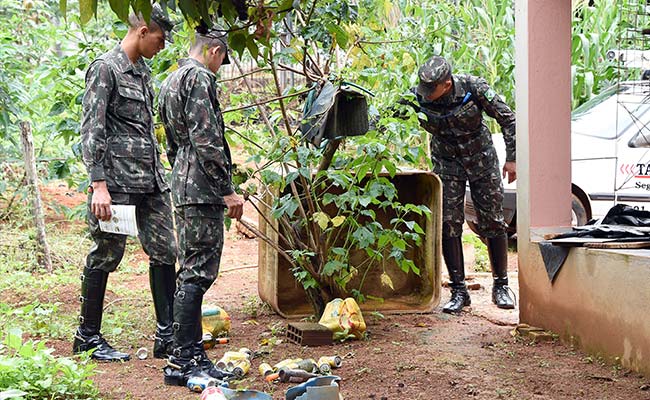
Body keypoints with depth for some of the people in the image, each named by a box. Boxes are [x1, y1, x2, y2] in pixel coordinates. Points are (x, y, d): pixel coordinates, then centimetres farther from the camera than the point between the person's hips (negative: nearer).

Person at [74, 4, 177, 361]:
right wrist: (98, 184, -20)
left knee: (165, 252, 5)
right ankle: (87, 337, 12)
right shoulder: (105, 69, -9)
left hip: (151, 182, 8)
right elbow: (91, 130, -14)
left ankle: (167, 337, 10)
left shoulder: (143, 71, 17)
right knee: (105, 257, 0)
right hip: (117, 182, -8)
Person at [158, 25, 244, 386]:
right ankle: (183, 359, -8)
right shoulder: (200, 78, -11)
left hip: (182, 186, 10)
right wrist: (227, 190, -16)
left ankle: (191, 354, 16)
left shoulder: (171, 81, 21)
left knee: (192, 272, 12)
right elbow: (206, 140, -19)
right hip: (202, 188, -10)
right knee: (198, 272, -9)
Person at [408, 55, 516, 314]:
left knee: (493, 222, 2)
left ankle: (501, 287, 14)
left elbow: (507, 118, -12)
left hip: (482, 160, -1)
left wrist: (512, 158, -12)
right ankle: (459, 291, 2)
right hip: (447, 164, 1)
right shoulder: (417, 97, -20)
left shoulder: (473, 88, -24)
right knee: (449, 225, -6)